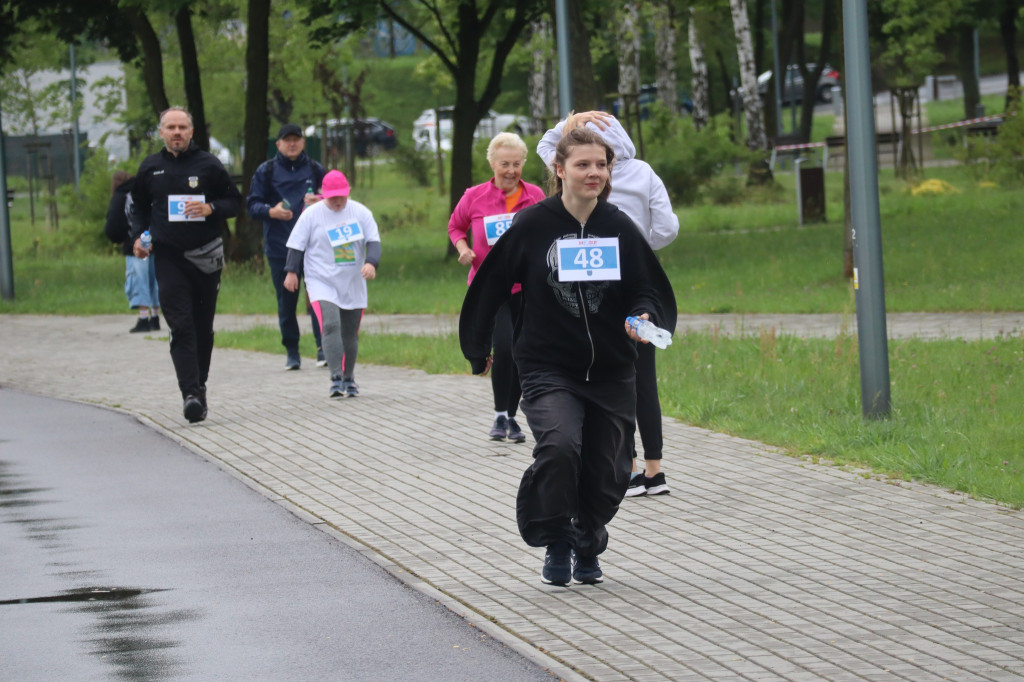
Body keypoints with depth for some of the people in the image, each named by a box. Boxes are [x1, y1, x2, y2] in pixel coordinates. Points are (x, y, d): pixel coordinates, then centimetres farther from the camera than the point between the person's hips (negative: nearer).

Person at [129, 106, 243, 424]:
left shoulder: (208, 164, 2)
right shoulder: (150, 168, 8)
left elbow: (235, 201, 6)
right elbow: (139, 207, 21)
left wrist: (211, 208, -14)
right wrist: (138, 236, 4)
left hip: (206, 256, 0)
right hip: (168, 257, 0)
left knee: (203, 326, 9)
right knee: (181, 326, -12)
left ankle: (199, 384, 25)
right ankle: (191, 394, -19)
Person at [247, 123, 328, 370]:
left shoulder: (315, 170, 11)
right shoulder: (266, 171, 8)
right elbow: (252, 205, 5)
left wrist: (319, 202, -6)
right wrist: (271, 211, -15)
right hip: (279, 246, 0)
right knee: (286, 299, 2)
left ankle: (323, 347, -8)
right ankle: (291, 352, 11)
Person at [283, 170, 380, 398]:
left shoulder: (361, 213, 2)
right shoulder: (311, 215, -4)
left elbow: (373, 241, 0)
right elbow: (297, 245, 2)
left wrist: (371, 262, -17)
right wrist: (291, 271, 0)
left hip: (353, 284, 3)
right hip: (322, 283, -3)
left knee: (350, 332, 10)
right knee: (330, 326, -21)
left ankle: (348, 378, 26)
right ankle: (336, 378, -26)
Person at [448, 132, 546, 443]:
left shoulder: (536, 196, 2)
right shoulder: (475, 197, -2)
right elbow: (455, 226, 14)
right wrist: (462, 248, -4)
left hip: (526, 287, 2)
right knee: (504, 347, -19)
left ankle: (511, 418, 21)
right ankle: (499, 415, -5)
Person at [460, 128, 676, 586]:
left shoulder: (619, 228, 1)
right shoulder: (532, 225, -5)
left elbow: (648, 289, 7)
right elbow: (489, 287, 5)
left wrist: (645, 318, -16)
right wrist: (478, 350, 11)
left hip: (611, 372, 3)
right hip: (548, 370, -3)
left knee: (607, 472, 6)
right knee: (559, 445, -27)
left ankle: (587, 548, 35)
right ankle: (558, 545, -5)